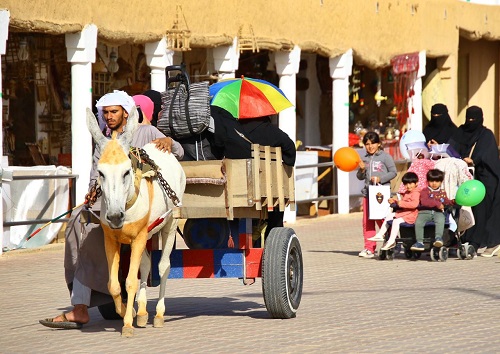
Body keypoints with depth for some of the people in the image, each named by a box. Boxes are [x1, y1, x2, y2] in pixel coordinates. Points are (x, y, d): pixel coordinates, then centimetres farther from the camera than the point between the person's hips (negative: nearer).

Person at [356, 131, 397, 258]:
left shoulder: (385, 156, 1)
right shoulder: (365, 159, 15)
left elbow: (393, 172, -1)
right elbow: (360, 177, 19)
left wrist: (380, 179, -13)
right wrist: (362, 170, -2)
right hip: (368, 192, 5)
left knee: (381, 219, -8)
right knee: (367, 222, 2)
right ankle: (369, 248, 5)